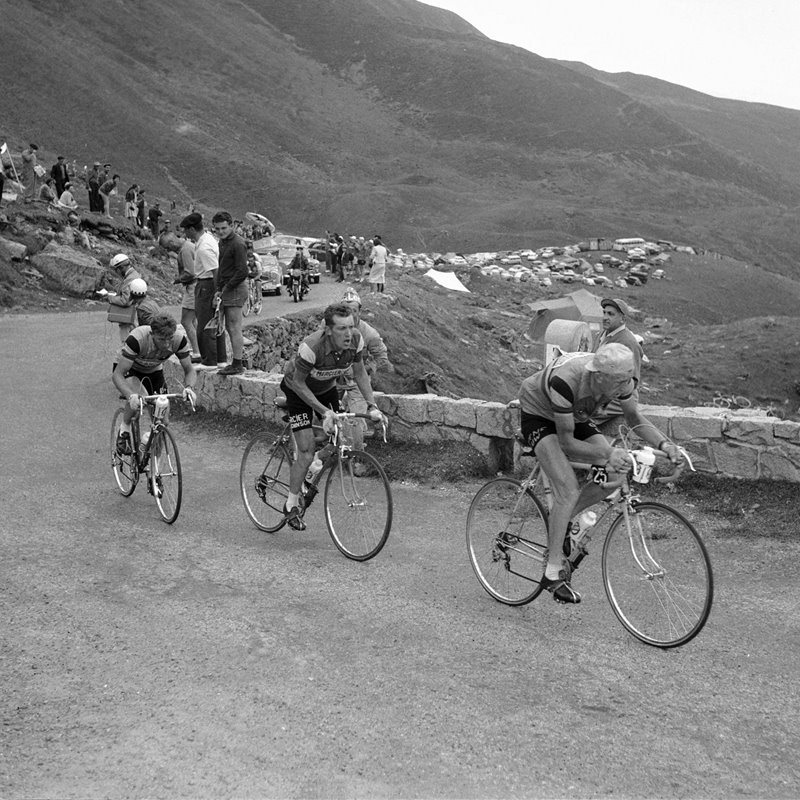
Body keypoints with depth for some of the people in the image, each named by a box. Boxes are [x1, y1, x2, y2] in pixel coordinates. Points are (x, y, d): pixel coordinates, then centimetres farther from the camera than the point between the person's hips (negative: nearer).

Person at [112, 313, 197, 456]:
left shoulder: (179, 339, -30)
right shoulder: (137, 339, -40)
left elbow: (189, 370, -19)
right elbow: (117, 375, -38)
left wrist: (189, 387, -41)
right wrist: (131, 396, -56)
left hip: (154, 371, 4)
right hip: (130, 369, -3)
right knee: (140, 397, -34)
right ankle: (124, 429, -7)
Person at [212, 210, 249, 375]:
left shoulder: (238, 244, -14)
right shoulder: (222, 242, 15)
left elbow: (242, 272, -19)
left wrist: (226, 288, -12)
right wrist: (219, 289, 10)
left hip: (236, 289, -10)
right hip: (227, 289, 10)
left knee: (235, 328, -8)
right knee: (229, 327, 11)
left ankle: (237, 365, -5)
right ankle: (237, 361, 17)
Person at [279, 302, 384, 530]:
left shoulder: (356, 341, -24)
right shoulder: (312, 347, -39)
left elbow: (359, 373, -6)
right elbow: (298, 383, -26)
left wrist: (372, 405, -15)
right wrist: (324, 411, -30)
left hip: (327, 389, 5)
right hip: (298, 390, -5)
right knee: (306, 453, -12)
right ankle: (291, 506, 5)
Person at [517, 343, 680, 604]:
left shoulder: (620, 378, -23)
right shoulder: (565, 381, -40)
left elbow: (635, 418, -5)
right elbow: (566, 442, -32)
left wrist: (663, 443, -22)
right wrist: (606, 454, -44)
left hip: (576, 417, 6)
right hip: (539, 415, -6)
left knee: (612, 475, -13)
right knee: (569, 490, -23)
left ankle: (561, 521, 9)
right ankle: (553, 573, -14)